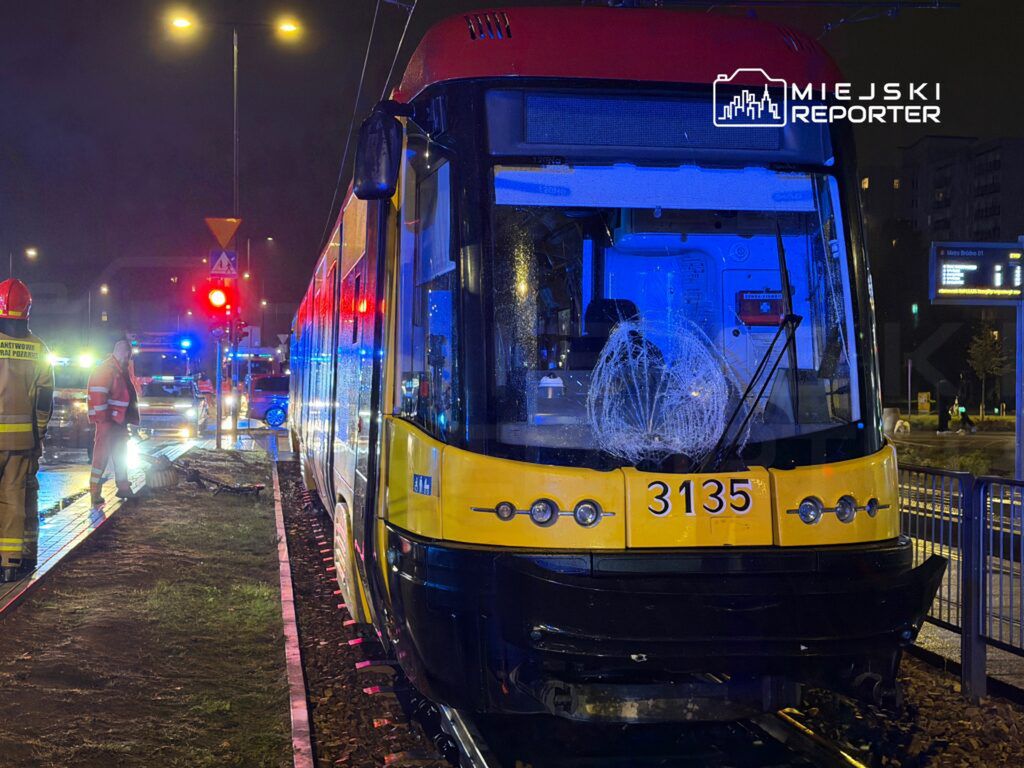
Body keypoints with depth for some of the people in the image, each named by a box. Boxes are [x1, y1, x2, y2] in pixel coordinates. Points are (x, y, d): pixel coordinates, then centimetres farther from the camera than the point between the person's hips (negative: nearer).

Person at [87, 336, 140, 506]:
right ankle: (95, 490, -8)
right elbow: (98, 393, -21)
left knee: (121, 453, 17)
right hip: (107, 419, -10)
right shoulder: (106, 368, -14)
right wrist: (101, 417, -24)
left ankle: (123, 488, 27)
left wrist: (129, 417, 20)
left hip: (120, 419, 10)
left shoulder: (123, 370, 16)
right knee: (102, 453, -9)